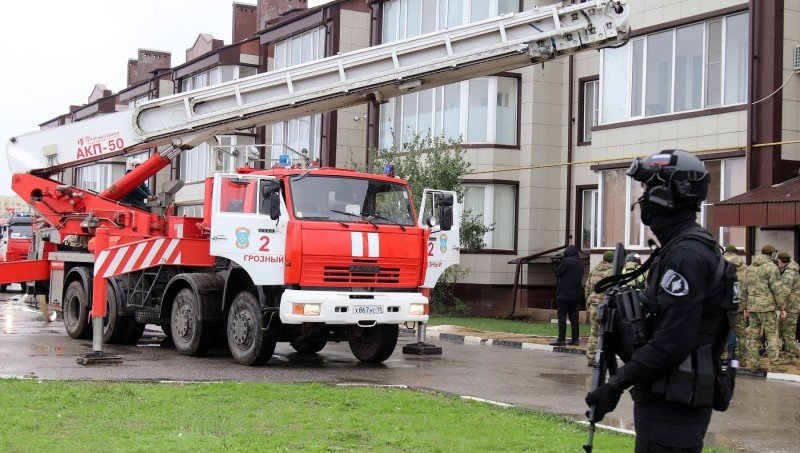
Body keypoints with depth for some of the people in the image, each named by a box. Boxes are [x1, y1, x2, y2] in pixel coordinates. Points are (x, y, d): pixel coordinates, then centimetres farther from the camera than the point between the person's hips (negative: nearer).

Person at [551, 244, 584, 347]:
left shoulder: (566, 261, -10)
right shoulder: (580, 264, 13)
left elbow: (557, 273, -6)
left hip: (564, 294, -7)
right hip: (576, 295, 7)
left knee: (562, 316, -6)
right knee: (574, 317, 9)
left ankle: (561, 339, -9)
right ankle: (575, 339, 8)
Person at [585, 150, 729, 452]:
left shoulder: (686, 255, -18)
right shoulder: (681, 247, 14)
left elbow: (672, 342, -24)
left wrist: (616, 385, -21)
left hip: (671, 408, -10)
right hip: (666, 400, 10)